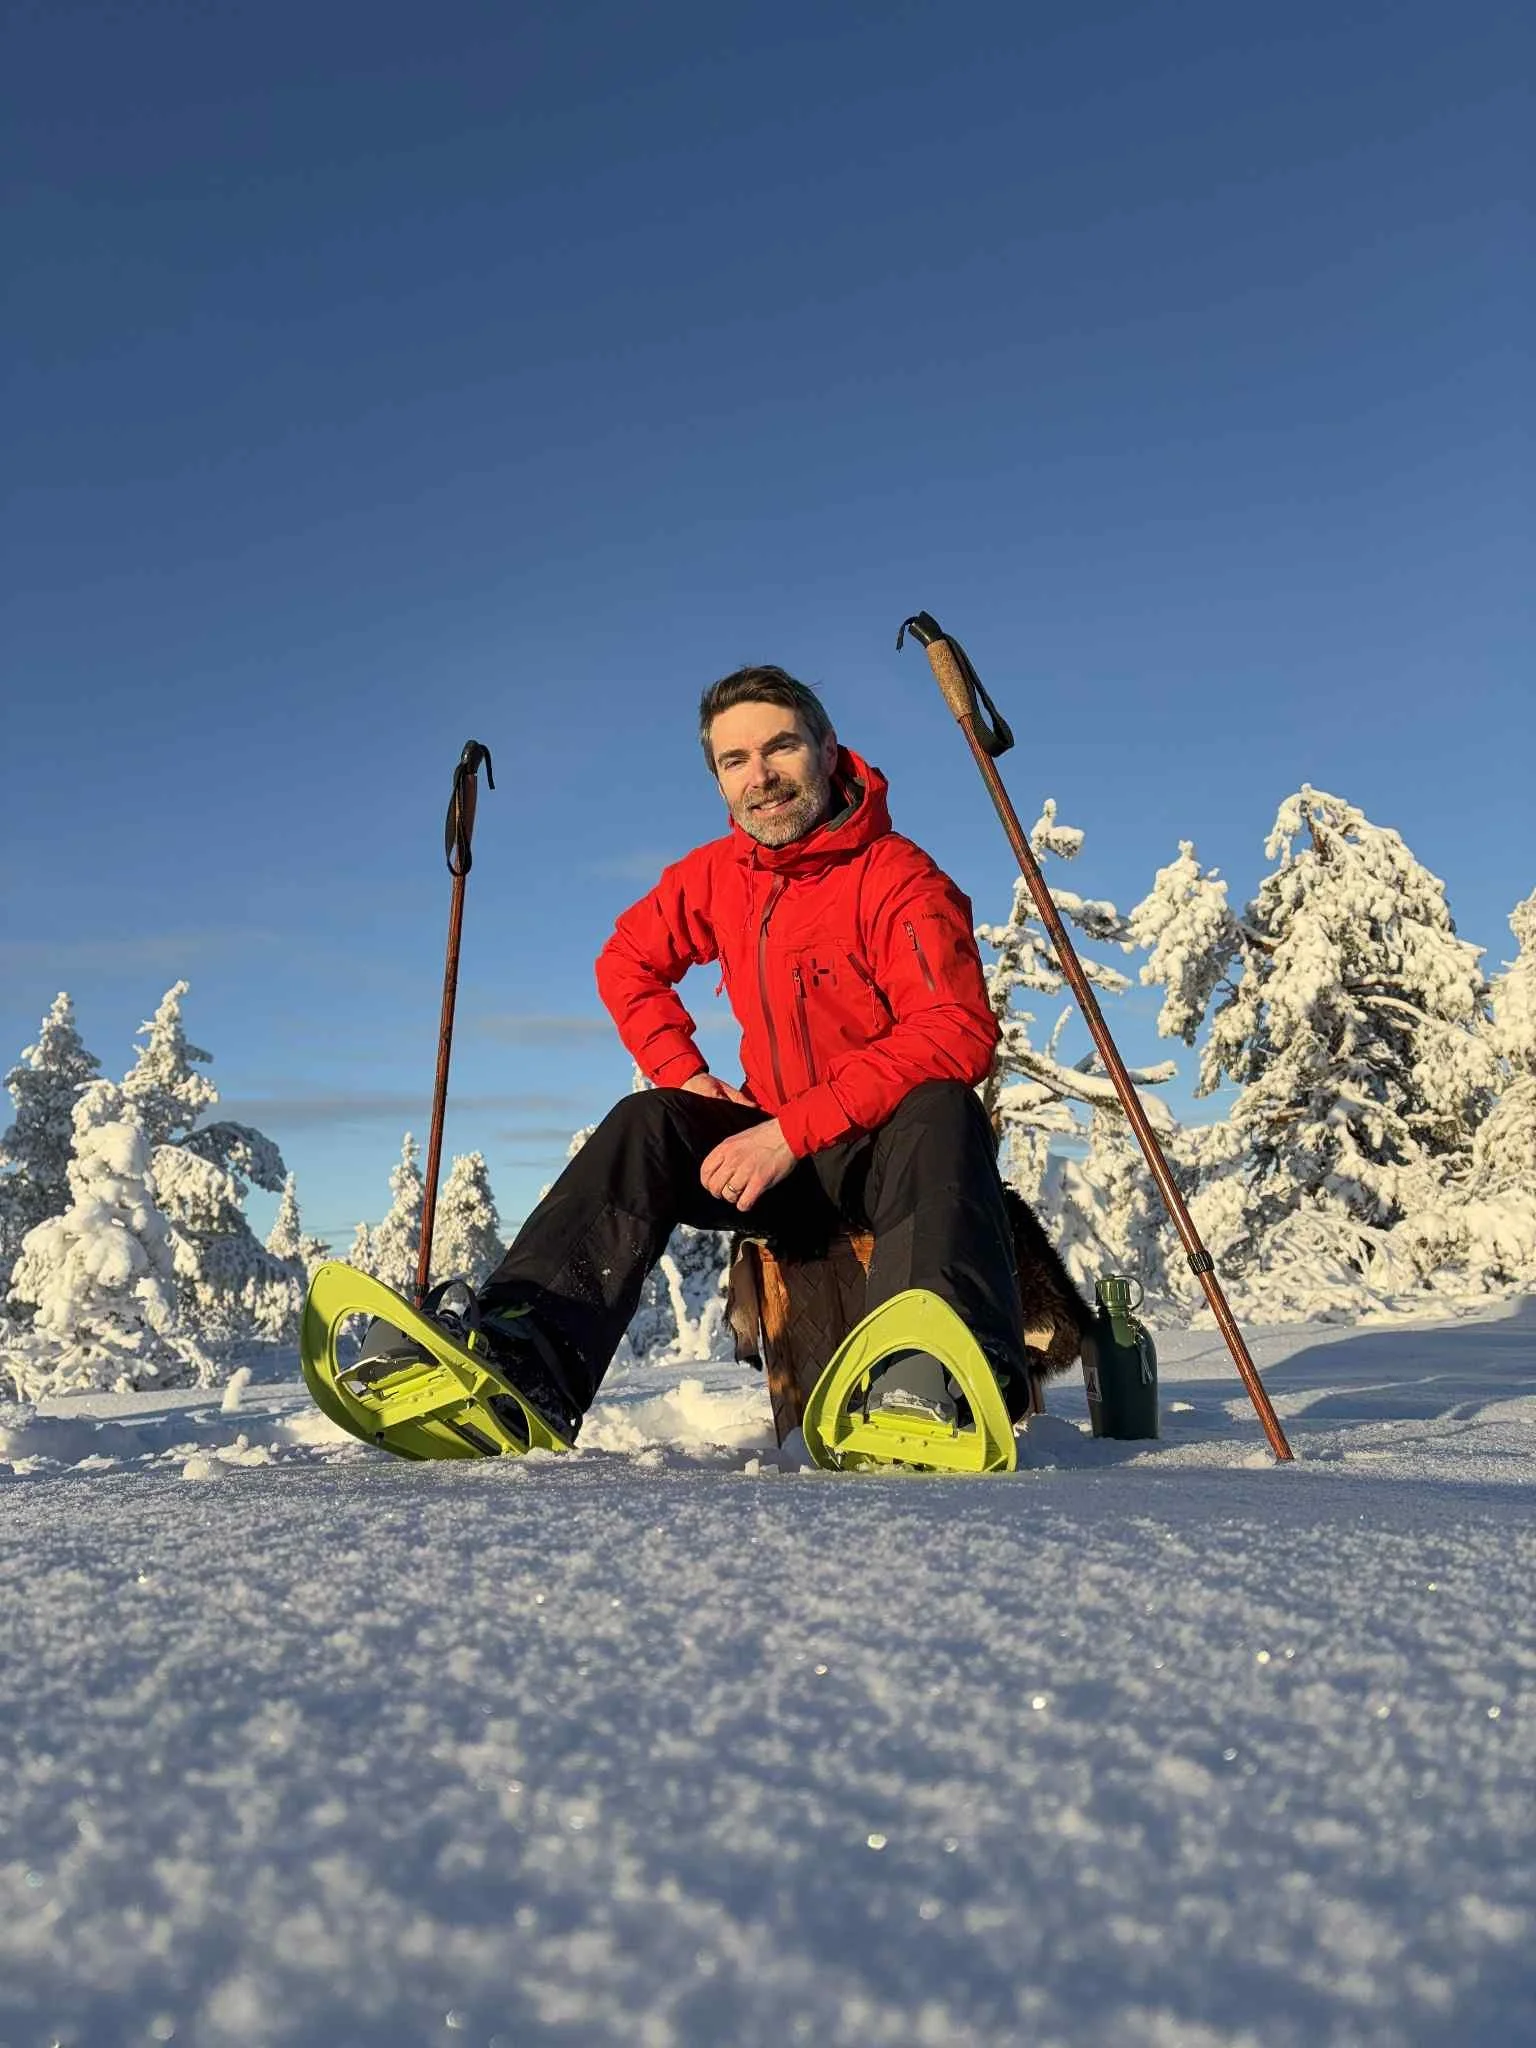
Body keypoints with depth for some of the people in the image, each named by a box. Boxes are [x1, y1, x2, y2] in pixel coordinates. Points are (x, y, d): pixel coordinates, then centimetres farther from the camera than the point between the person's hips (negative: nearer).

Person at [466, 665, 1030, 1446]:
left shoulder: (898, 877, -14)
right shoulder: (716, 875, 5)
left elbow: (956, 1033, -27)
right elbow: (627, 961, 19)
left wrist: (791, 1131, -30)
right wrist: (686, 1074, 2)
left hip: (895, 1147, -4)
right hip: (783, 1151, 5)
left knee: (939, 1108, -37)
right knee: (646, 1124, -20)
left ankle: (939, 1372, -62)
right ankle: (525, 1368, -37)